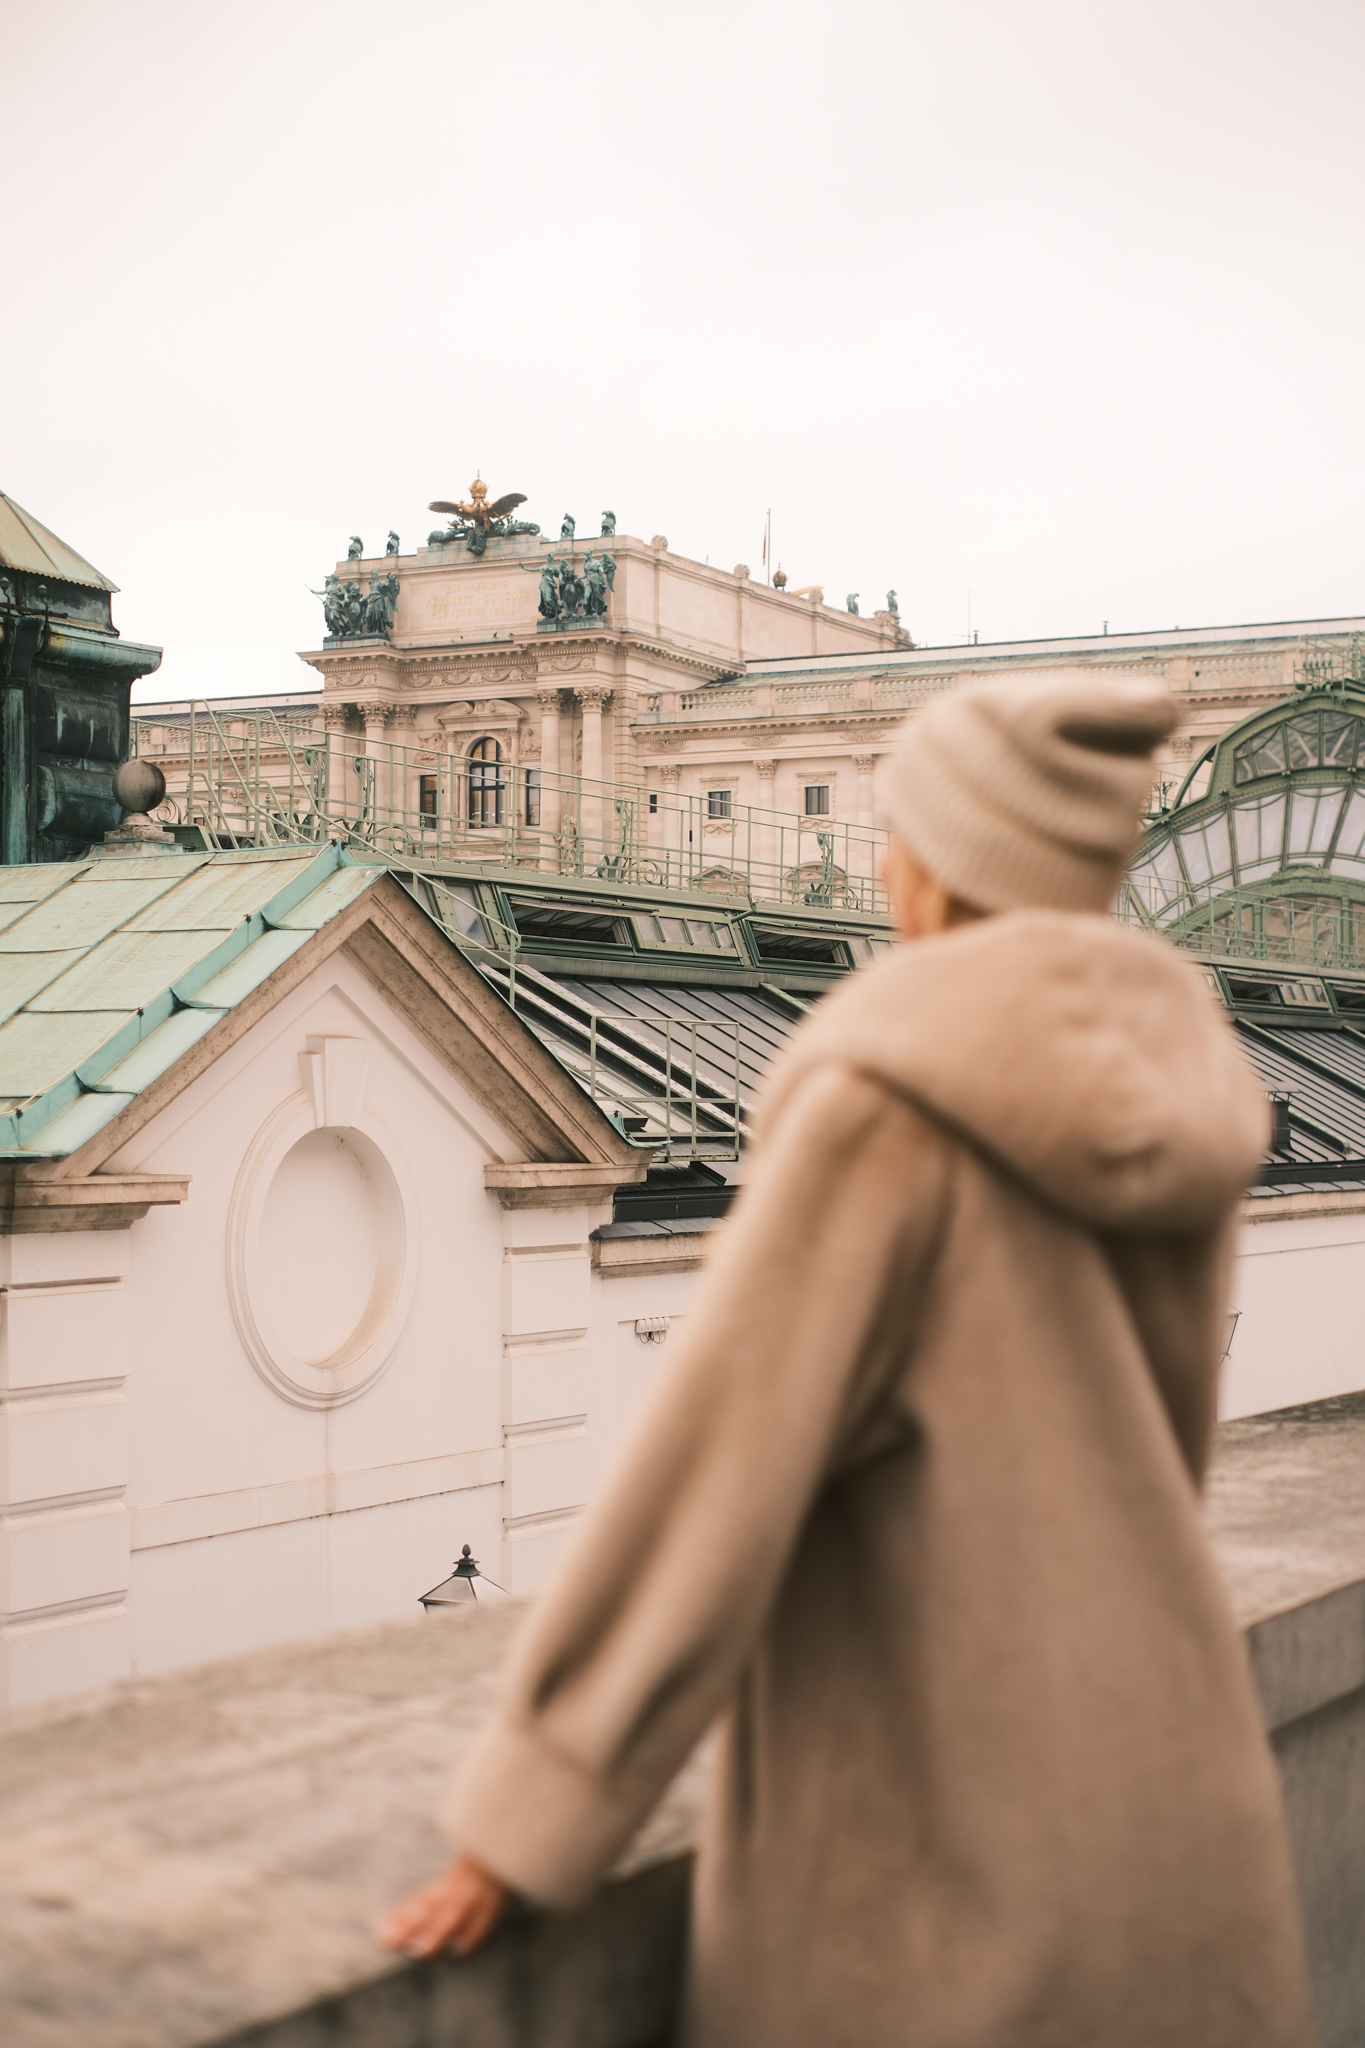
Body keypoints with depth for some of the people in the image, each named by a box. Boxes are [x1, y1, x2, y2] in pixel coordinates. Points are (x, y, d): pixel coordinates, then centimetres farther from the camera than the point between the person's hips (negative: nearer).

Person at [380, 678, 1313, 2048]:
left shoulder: (892, 1108, -19)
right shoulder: (1171, 1099, 2)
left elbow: (712, 1473, -20)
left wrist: (526, 1818, -13)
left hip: (929, 1841, -6)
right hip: (1164, 1804, 7)